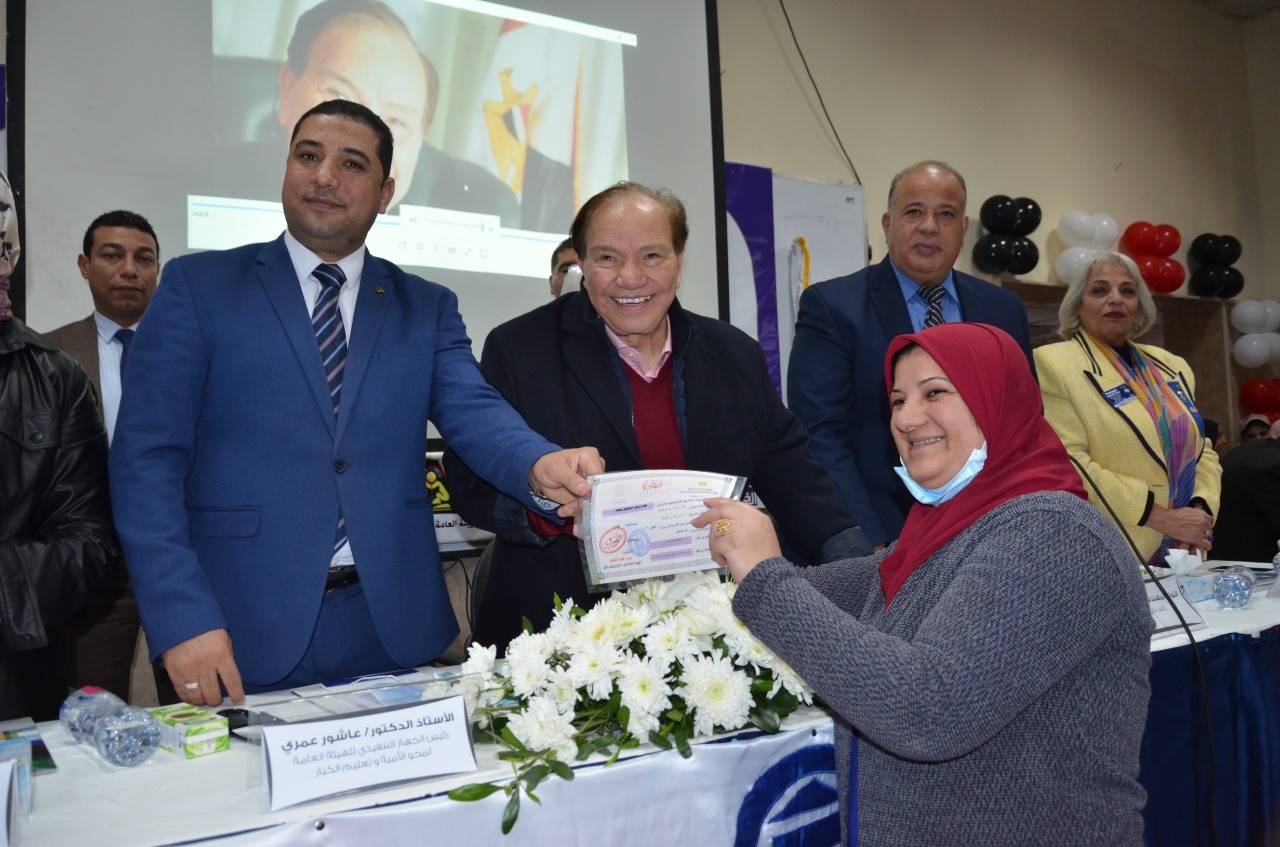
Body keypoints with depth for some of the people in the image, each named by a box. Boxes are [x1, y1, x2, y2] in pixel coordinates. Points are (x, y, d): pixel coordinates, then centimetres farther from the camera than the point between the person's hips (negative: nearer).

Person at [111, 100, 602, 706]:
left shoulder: (427, 308, 10)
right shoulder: (197, 287, 3)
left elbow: (472, 412, -6)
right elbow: (147, 457, -3)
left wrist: (540, 466, -29)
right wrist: (183, 619, -14)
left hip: (392, 629, 2)